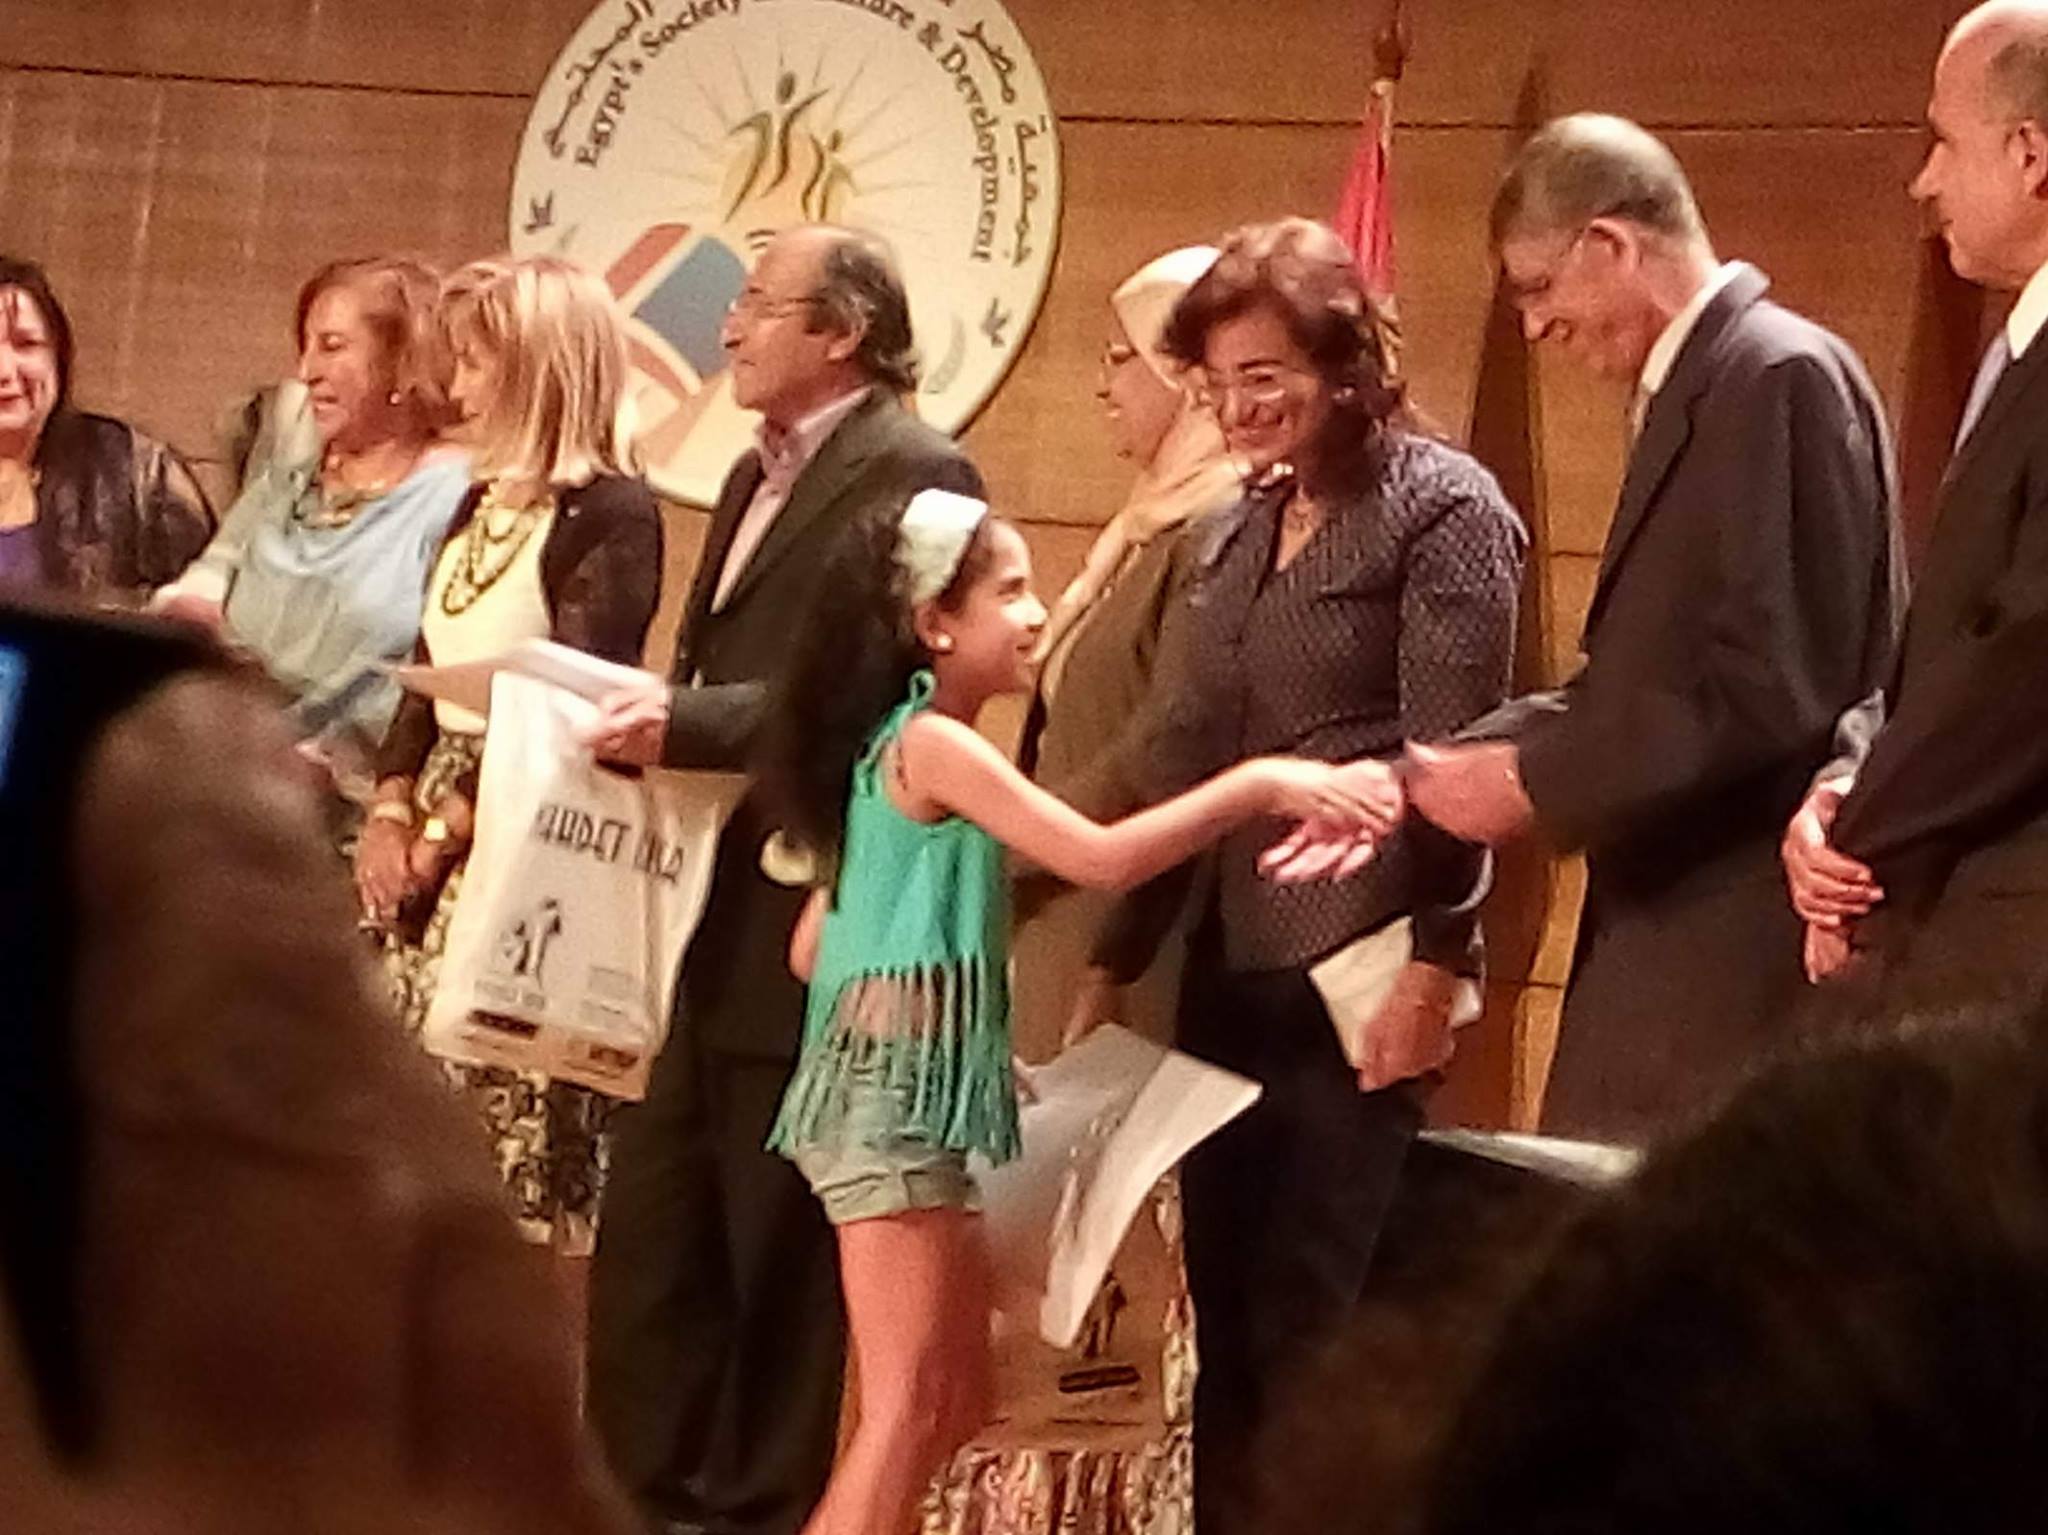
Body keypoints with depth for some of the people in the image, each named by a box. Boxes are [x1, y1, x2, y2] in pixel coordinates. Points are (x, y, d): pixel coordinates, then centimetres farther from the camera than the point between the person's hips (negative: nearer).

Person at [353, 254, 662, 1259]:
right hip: (436, 860, 8)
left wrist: (446, 834, -12)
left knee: (523, 1151, -7)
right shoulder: (482, 506, 16)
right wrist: (390, 814, 2)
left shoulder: (608, 514, -10)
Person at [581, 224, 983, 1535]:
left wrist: (686, 723, -26)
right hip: (707, 926, 9)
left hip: (802, 930, -9)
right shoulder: (759, 477, 20)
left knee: (779, 1250, 1)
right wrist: (653, 723, 6)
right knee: (653, 1239, 11)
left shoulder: (915, 475, -11)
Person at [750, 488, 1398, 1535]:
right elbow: (1102, 859, -23)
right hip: (896, 1092, -10)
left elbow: (809, 949, 20)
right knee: (906, 1405, -11)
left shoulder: (897, 748, 17)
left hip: (913, 1090, 10)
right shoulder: (935, 743, -12)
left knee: (957, 1399, 11)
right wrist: (1260, 786, -22)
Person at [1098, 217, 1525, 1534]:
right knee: (1228, 1317, 10)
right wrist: (1119, 954, 16)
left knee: (1316, 1326, -4)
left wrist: (1434, 962, -16)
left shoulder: (1442, 508, -7)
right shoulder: (1243, 531, 15)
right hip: (1230, 969, 7)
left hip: (1355, 975, -7)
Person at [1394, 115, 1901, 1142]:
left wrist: (1536, 784, -14)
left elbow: (1769, 688, -21)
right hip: (1673, 940, 10)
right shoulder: (1697, 390, 17)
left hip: (1739, 954, -10)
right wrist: (1420, 776, 9)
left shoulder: (1779, 377, -13)